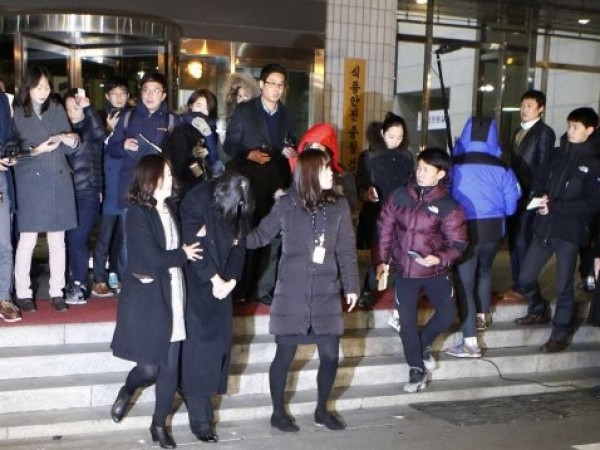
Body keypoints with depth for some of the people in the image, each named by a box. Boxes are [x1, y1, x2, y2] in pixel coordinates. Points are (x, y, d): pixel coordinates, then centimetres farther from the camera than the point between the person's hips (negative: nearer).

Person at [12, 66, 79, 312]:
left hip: (58, 181, 3)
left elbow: (69, 149, 9)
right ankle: (23, 293, 9)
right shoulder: (17, 113, 0)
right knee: (27, 239, -2)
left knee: (57, 240, 6)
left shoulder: (57, 109, 9)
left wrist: (72, 140, -13)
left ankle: (57, 292, 14)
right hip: (30, 182, -3)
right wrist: (36, 150, -18)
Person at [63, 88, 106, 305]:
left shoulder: (90, 129, 0)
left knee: (78, 239, -8)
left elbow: (99, 133, -24)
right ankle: (75, 282, 16)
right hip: (68, 192, 4)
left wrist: (88, 107, -27)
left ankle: (80, 286, 0)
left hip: (88, 192, -4)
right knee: (71, 239, 6)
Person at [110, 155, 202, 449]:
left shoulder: (171, 208, 8)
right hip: (146, 297, -5)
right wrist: (183, 254, -5)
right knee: (150, 366, -2)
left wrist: (189, 249, -8)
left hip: (172, 295, 5)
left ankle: (159, 425, 23)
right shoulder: (138, 213, -11)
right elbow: (153, 257, -17)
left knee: (171, 366, 6)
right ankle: (126, 392, 32)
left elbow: (181, 245, 10)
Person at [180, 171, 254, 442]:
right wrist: (214, 279, -15)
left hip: (222, 284, 5)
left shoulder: (239, 206, 0)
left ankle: (200, 397, 14)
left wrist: (230, 280, -9)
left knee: (219, 342, 1)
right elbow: (193, 245, -16)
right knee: (199, 349, -8)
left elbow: (238, 245, 4)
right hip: (196, 282, -5)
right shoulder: (197, 201, -16)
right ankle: (200, 419, -2)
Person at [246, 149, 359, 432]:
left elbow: (346, 249, 6)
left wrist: (351, 285, 3)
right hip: (292, 294, -3)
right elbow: (262, 234, 3)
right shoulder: (287, 204, -4)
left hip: (326, 294, 3)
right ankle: (278, 412, 23)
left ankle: (322, 410, 26)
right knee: (285, 354, 4)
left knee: (330, 355, 4)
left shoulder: (339, 205, 3)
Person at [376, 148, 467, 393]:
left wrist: (439, 258, -25)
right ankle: (417, 370, 17)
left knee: (447, 315, 0)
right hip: (404, 271, 1)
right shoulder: (399, 196, -3)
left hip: (435, 272, -1)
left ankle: (422, 345, 31)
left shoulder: (449, 206, -10)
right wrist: (382, 260, 2)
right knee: (407, 322, 1)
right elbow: (385, 228, 5)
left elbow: (458, 243, -8)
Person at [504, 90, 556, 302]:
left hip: (528, 195, -8)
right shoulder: (519, 132, 19)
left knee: (523, 241, -5)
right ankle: (517, 284, 17)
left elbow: (543, 166, -11)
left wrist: (534, 194, -16)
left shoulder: (545, 132, -6)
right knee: (513, 240, 9)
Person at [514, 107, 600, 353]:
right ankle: (539, 311, 35)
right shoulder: (558, 154, 10)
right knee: (525, 280, 8)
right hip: (544, 227, 5)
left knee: (564, 286, 3)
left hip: (570, 231, -5)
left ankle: (561, 332, 20)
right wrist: (542, 197, -5)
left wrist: (555, 206, -17)